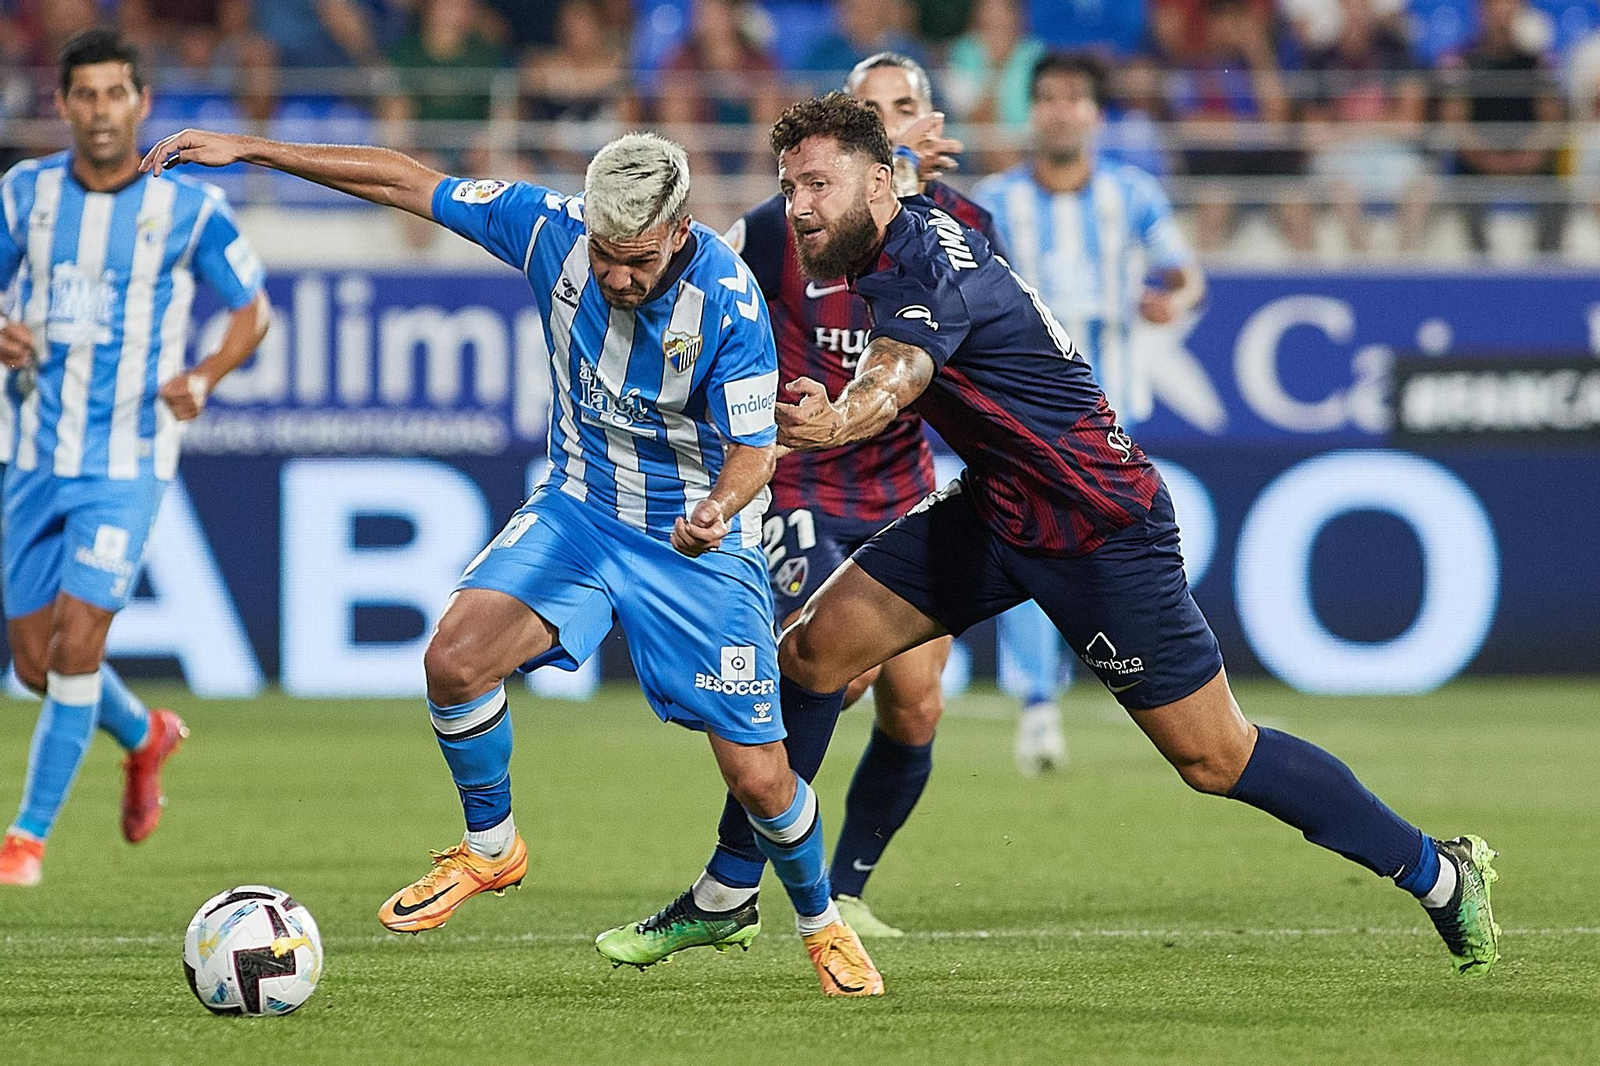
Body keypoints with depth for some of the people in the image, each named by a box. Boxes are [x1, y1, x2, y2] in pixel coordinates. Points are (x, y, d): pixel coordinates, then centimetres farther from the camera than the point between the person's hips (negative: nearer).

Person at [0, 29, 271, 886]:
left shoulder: (188, 206, -6)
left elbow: (252, 311, 4)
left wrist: (204, 378, -15)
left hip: (126, 463, -4)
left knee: (76, 644, -14)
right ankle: (145, 736, 38)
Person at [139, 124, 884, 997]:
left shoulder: (729, 303, -26)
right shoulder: (552, 230, -16)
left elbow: (754, 449, -20)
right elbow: (408, 182, -7)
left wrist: (719, 508, -43)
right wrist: (250, 150, -7)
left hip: (702, 540, -3)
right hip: (578, 508, 3)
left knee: (758, 778, -6)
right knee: (453, 659, -21)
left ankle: (822, 924, 25)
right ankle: (489, 849, 5)